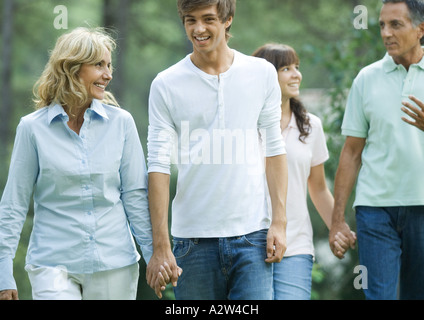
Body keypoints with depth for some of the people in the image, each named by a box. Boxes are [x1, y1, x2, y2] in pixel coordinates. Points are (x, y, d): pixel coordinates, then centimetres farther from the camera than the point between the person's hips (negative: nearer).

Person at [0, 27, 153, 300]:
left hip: (115, 265, 2)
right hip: (54, 264, -2)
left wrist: (155, 256, 3)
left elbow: (135, 195, 6)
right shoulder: (33, 128, -1)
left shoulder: (121, 122, 3)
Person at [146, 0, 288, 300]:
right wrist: (161, 246, -8)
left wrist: (279, 221, 1)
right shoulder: (166, 84, 0)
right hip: (193, 239, 0)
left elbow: (274, 150, 9)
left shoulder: (262, 73, 5)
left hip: (251, 235, 1)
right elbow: (159, 165, -2)